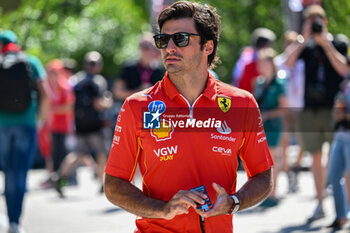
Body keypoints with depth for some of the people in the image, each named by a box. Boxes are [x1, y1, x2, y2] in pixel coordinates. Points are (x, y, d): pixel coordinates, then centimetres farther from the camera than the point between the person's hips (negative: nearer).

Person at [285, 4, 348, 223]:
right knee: (316, 157, 5)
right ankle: (320, 204, 12)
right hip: (311, 110, 3)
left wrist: (325, 43, -11)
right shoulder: (306, 46, 11)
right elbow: (288, 63, -4)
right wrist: (304, 39, -9)